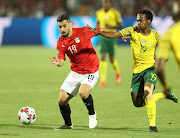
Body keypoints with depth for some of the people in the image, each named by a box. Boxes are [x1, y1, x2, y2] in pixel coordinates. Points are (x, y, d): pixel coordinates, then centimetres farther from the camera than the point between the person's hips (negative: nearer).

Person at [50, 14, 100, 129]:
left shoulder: (83, 32, -14)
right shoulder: (61, 42, -3)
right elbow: (62, 61, -9)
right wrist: (58, 62, -33)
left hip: (91, 72, -5)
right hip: (75, 73, 5)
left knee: (83, 93, -31)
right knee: (62, 100, -1)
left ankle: (92, 114, -1)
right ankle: (68, 124, 25)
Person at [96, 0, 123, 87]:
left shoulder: (115, 13, -7)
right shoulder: (99, 13, 5)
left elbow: (121, 25, -3)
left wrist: (111, 27, -18)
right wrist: (97, 27, -1)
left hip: (112, 37, -3)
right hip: (103, 37, 3)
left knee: (112, 59, 4)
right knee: (103, 58, -9)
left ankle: (118, 73, 37)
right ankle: (103, 81, -10)